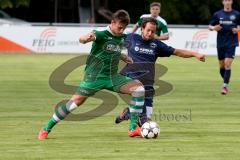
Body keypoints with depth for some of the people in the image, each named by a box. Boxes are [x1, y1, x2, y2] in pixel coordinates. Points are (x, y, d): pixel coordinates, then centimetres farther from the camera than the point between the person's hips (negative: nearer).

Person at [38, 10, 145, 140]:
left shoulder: (122, 37, 6)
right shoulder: (102, 35, -15)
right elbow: (82, 39, -34)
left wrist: (124, 57, 12)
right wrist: (87, 38, -57)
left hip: (112, 76, 6)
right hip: (95, 76, -6)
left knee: (139, 88, -12)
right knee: (76, 101, -12)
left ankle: (133, 128, -9)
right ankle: (46, 129, 3)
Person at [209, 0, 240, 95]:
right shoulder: (217, 14, 6)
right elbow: (210, 26, 9)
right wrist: (214, 28, -13)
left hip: (231, 43, -3)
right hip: (220, 43, 3)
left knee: (227, 64, -14)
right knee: (221, 66, 8)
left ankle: (225, 86, -14)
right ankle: (226, 82, 28)